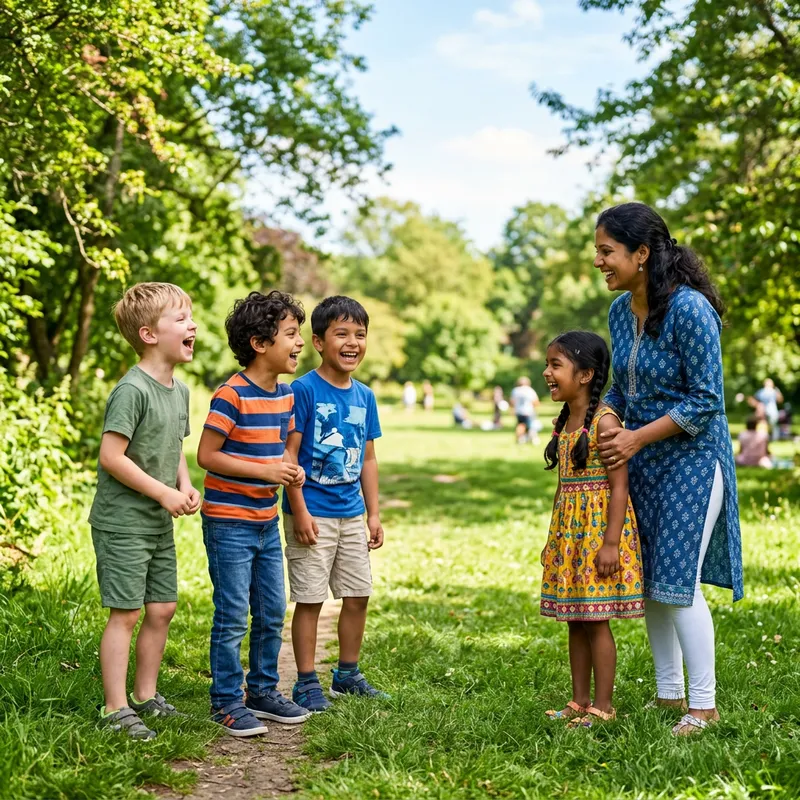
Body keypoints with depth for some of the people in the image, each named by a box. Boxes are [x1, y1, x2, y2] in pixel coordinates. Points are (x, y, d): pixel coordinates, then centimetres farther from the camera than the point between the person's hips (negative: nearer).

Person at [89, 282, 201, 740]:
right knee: (126, 613, -4)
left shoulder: (180, 391, 8)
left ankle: (146, 696, 26)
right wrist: (164, 494, -18)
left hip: (160, 524, 8)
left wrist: (187, 486, 2)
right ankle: (116, 710, 5)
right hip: (123, 523, -8)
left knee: (163, 608, 12)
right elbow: (111, 456, -22)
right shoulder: (133, 390, -19)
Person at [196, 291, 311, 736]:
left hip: (267, 522, 8)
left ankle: (264, 690, 28)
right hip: (229, 523, -8)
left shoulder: (285, 395, 6)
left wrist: (291, 470, -2)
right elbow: (207, 455, -18)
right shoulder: (232, 395, -18)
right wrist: (264, 471, -22)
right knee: (233, 617, 0)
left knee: (273, 613, 14)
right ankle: (227, 702, 12)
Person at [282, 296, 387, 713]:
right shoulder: (303, 390, -11)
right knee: (310, 599, 1)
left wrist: (374, 514, 11)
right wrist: (300, 512, -16)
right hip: (313, 514, -6)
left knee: (358, 596, 12)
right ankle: (306, 682, 13)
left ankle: (348, 674, 28)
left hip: (352, 514, 6)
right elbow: (288, 454, -13)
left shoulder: (364, 396, 7)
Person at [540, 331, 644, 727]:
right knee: (575, 619, 12)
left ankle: (603, 706, 7)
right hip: (569, 531, 8)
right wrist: (553, 538, 18)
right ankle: (580, 702, 21)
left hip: (598, 528, -8)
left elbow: (619, 486, -17)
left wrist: (611, 543, -21)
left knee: (596, 619, -3)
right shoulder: (564, 422, 11)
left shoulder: (605, 421, -14)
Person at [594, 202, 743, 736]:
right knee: (647, 582, 11)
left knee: (677, 583, -7)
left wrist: (636, 438, -20)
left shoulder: (690, 310, -20)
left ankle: (703, 705, 8)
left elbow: (706, 401, -19)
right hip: (642, 464, 8)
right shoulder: (621, 310, 4)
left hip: (691, 458, -8)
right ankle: (669, 695, 24)